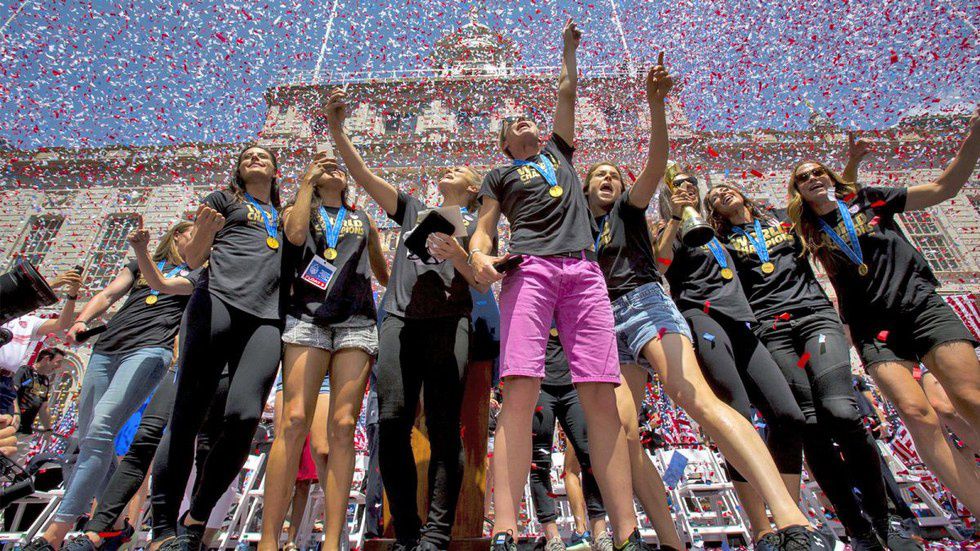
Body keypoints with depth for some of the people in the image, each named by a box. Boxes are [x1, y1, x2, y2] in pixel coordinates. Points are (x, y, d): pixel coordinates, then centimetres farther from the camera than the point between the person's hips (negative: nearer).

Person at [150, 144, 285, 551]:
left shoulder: (284, 215, 31)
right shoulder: (225, 198, 21)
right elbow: (193, 259, 14)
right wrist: (207, 227, -8)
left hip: (267, 318, 2)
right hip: (218, 301, -2)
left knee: (244, 416, -16)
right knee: (187, 417, -7)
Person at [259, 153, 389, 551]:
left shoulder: (363, 219, 28)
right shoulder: (299, 208, 23)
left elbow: (382, 273, 34)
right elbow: (295, 233, -2)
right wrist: (306, 182, 8)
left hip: (356, 322, 2)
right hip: (307, 317, -1)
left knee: (342, 427, -9)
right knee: (294, 422, -15)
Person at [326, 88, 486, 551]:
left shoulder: (477, 224, 19)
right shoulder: (413, 210, 27)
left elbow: (483, 286, 8)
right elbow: (363, 174, 18)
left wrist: (455, 254, -9)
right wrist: (336, 128, 9)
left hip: (449, 321, -2)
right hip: (399, 319, 2)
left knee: (443, 427, -9)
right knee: (392, 422, -9)